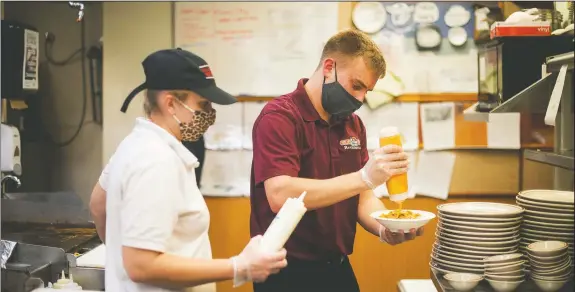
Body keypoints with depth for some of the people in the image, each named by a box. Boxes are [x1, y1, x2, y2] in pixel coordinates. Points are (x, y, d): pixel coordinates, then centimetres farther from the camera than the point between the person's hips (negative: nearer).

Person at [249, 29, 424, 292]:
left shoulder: (353, 125, 8)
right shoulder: (279, 117, -15)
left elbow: (362, 197, 8)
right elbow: (280, 196, -28)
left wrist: (385, 229, -14)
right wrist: (364, 177, -31)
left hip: (339, 268, 7)